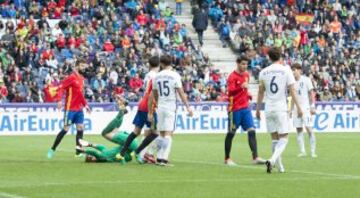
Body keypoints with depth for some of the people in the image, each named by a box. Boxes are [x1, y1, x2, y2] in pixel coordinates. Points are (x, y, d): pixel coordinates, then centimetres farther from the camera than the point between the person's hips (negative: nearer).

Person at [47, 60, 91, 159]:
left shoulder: (81, 78, 13)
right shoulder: (71, 77, -11)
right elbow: (60, 87, -18)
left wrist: (85, 105, 20)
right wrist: (59, 100, -29)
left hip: (79, 108, 7)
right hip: (70, 108, -7)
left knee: (80, 128, 0)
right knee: (66, 129, -4)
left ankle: (79, 152, 3)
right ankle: (52, 149, 7)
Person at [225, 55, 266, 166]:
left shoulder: (246, 75, 11)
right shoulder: (232, 77, -11)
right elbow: (230, 91, -25)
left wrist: (248, 95, 9)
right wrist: (241, 87, -41)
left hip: (245, 108, 6)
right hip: (235, 108, -6)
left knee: (251, 131, -6)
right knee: (231, 133, 3)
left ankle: (255, 157, -11)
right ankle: (227, 159, 14)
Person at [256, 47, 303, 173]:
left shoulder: (263, 72, 5)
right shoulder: (286, 70, -4)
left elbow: (260, 92, 12)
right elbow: (292, 91, -6)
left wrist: (258, 109, 21)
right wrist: (298, 107, -1)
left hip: (268, 109, 3)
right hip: (281, 108, -3)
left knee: (274, 139, 12)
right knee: (283, 138, -1)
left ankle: (280, 166, 14)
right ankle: (272, 160, -23)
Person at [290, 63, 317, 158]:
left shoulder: (306, 80, -3)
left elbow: (311, 94, -3)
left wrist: (312, 107, -10)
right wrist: (291, 109, 15)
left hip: (306, 108, -5)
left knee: (309, 129, -10)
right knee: (299, 130, 1)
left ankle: (312, 151, -9)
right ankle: (302, 151, 4)